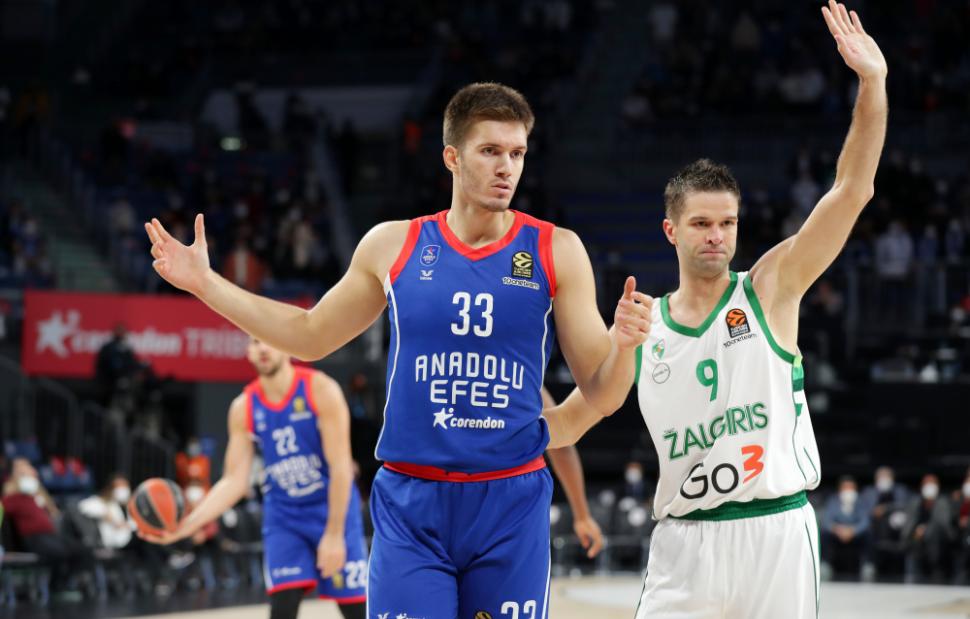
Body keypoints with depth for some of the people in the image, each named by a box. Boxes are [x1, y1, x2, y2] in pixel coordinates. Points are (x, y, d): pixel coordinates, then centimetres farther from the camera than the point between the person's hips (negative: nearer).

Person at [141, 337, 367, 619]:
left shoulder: (320, 390, -15)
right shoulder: (243, 407, -3)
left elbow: (340, 467, -16)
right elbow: (235, 480, -4)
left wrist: (334, 534, -20)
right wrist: (190, 522, -18)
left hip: (333, 510, -3)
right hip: (283, 517, 3)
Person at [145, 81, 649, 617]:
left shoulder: (556, 252, 0)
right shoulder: (393, 246, 4)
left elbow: (601, 397, 0)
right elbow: (309, 336, 18)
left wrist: (622, 344, -22)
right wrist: (205, 284, 12)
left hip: (511, 505, 0)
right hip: (410, 505, 0)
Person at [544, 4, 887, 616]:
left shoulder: (770, 289, 1)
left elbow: (851, 191, -8)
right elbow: (566, 423, 18)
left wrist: (873, 84, -18)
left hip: (776, 530, -2)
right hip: (684, 542, 2)